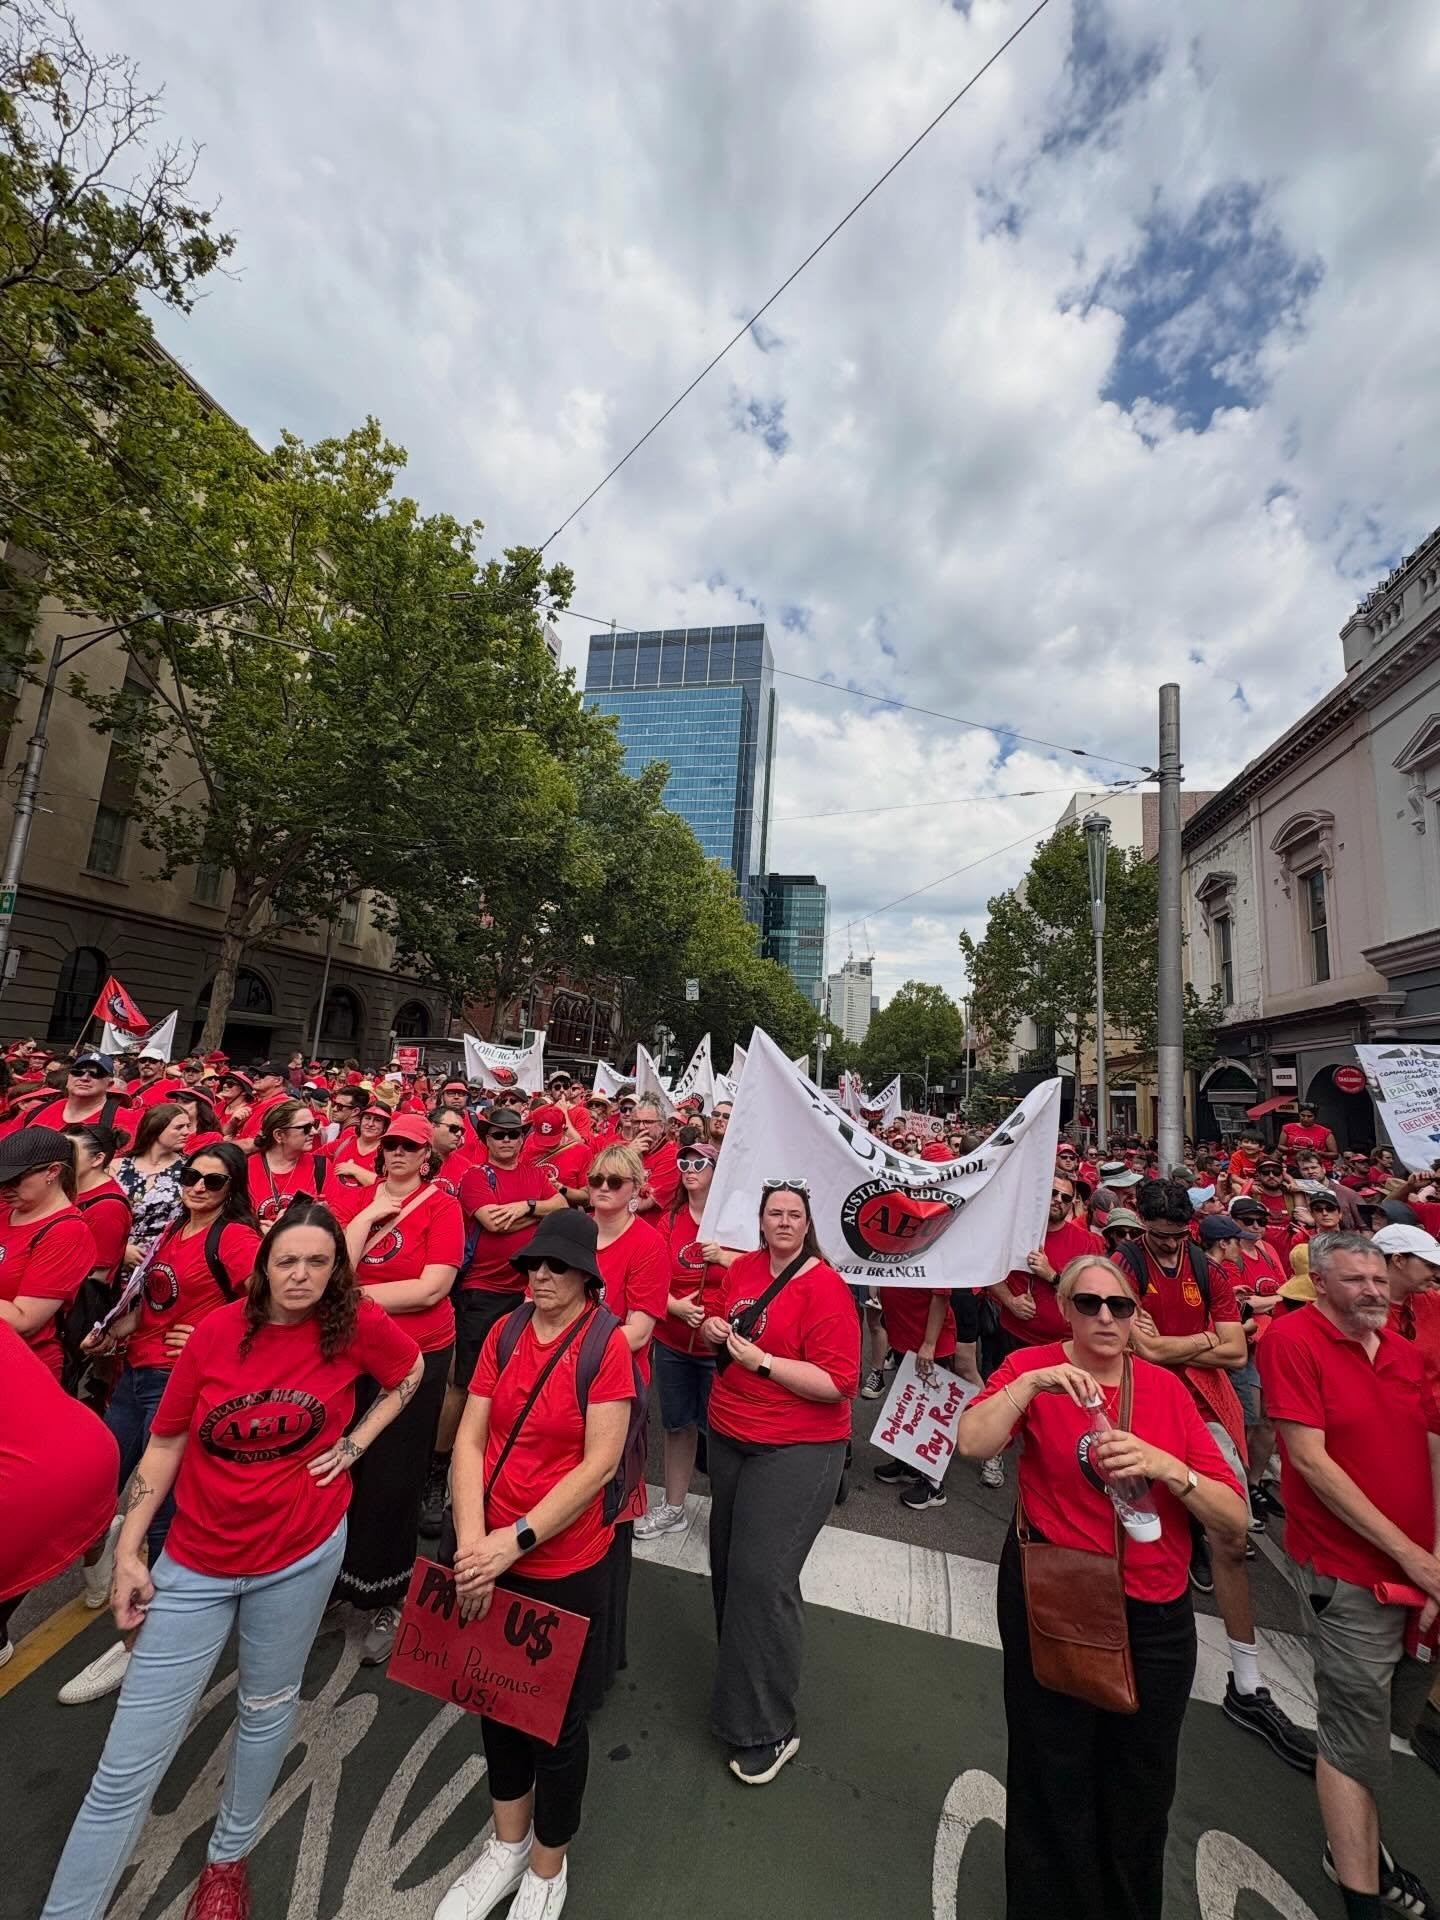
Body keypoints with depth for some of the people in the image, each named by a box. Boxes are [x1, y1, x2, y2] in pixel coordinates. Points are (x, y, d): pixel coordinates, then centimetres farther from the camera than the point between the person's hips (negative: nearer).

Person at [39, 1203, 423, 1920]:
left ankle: (228, 1858, 49)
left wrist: (354, 1442, -4)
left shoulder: (356, 1323, -16)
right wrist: (127, 1551, -2)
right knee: (127, 1765, 5)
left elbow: (409, 1373, 3)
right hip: (196, 1562, 0)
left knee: (267, 1708, 21)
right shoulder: (219, 1330, -13)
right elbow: (165, 1443, -2)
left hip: (302, 1552, 0)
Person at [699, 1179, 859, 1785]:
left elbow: (838, 1383, -23)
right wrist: (714, 1332, -7)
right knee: (728, 1561, 20)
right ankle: (740, 1676, 45)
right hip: (730, 1438, 7)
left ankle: (768, 1729, 15)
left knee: (763, 1576, -6)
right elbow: (724, 1328, 16)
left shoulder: (825, 1287, -19)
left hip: (797, 1451, -6)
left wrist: (761, 1359, -26)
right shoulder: (742, 1269, -1)